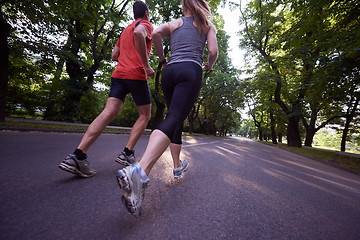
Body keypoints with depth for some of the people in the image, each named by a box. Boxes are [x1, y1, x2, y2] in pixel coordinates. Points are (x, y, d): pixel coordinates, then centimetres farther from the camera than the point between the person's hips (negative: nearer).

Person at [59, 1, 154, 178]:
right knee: (145, 115, 6)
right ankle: (127, 154, -2)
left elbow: (114, 55, 26)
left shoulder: (125, 30, 32)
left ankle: (77, 155, -18)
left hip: (119, 74, 6)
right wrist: (146, 65, -15)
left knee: (108, 113, -6)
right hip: (136, 75, -6)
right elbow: (138, 33, -16)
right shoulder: (146, 24, 10)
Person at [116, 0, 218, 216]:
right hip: (191, 71, -3)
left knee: (176, 118, 11)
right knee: (173, 119, -21)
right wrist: (209, 66, 28)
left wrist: (162, 59, 17)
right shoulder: (208, 25, 23)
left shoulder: (174, 23, 25)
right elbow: (213, 51, 7)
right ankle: (141, 170, -42)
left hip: (170, 71, 4)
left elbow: (156, 34, 4)